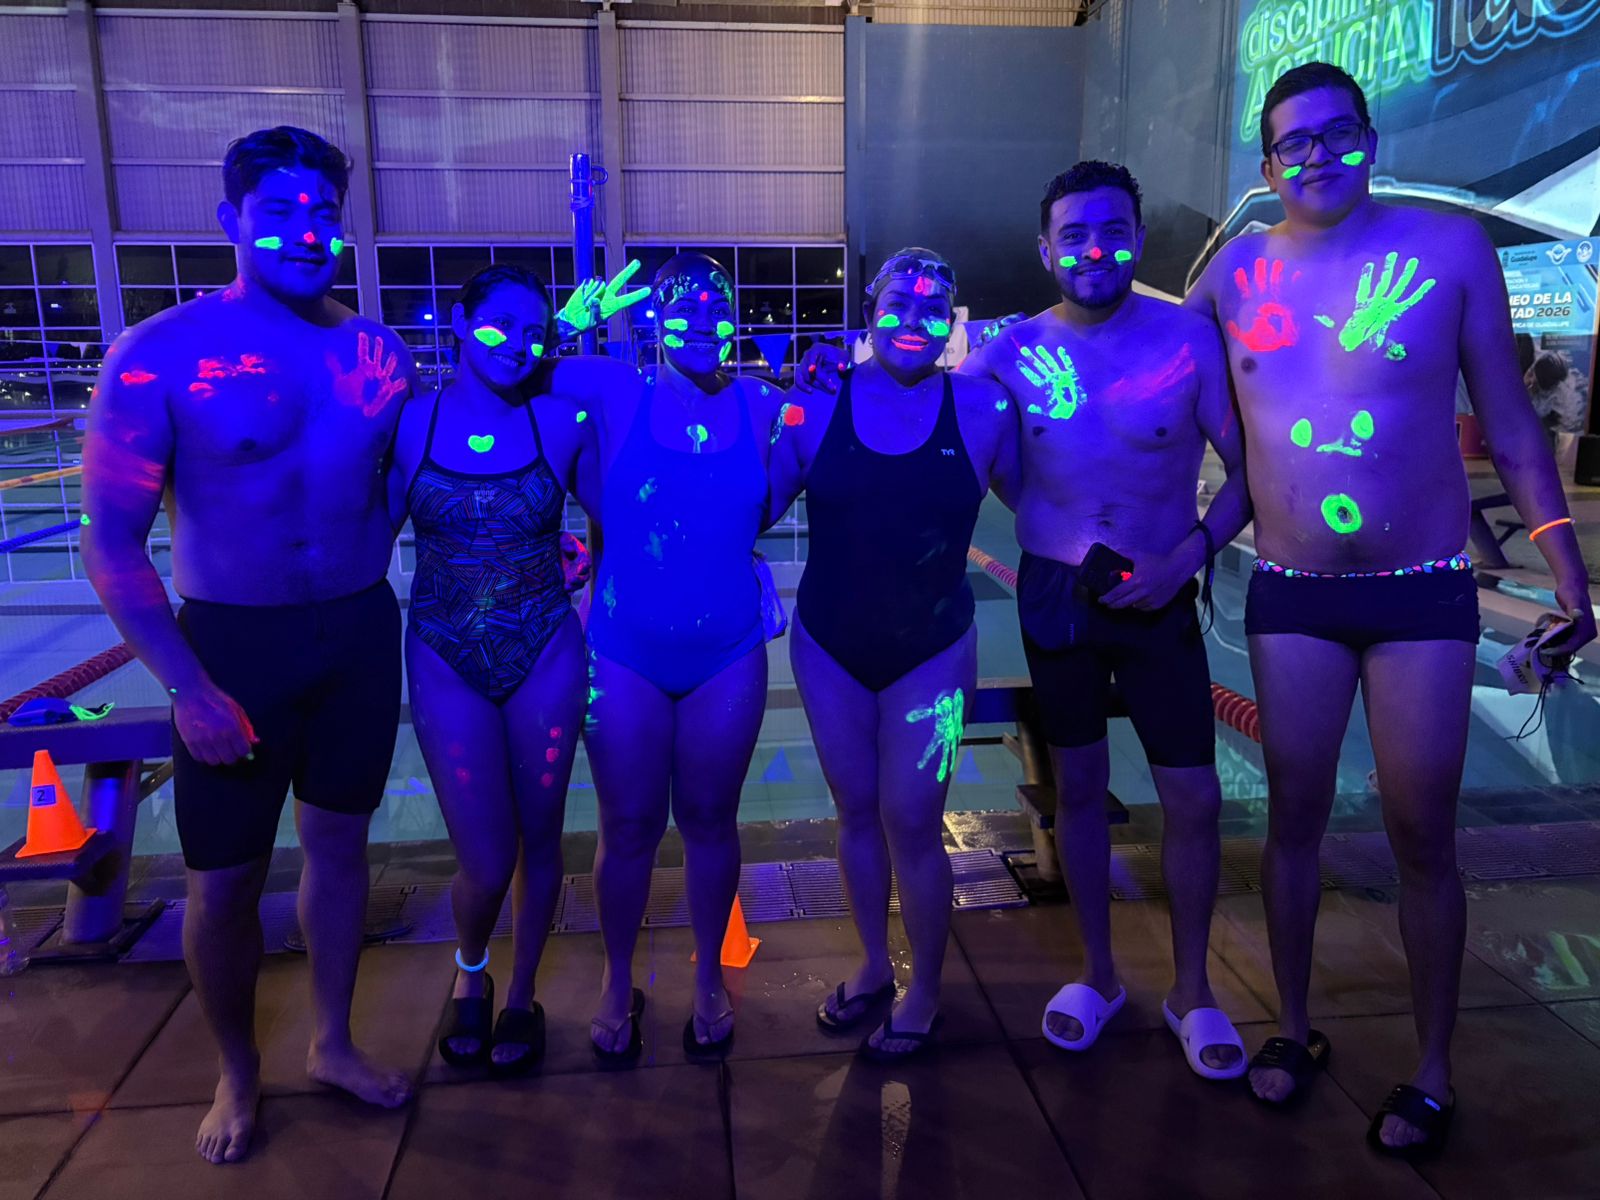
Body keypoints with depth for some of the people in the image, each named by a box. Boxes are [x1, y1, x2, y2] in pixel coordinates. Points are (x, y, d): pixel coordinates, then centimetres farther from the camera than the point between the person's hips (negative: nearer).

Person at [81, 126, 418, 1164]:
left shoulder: (377, 351, 0)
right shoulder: (160, 356, -12)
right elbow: (112, 544, -12)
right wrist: (192, 690, -17)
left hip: (362, 636, 4)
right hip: (234, 646, -3)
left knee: (339, 844, 16)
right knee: (226, 883, 7)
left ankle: (332, 1043, 38)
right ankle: (238, 1071, 34)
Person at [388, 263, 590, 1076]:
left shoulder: (561, 422, -4)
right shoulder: (408, 422, -4)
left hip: (545, 653, 1)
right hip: (447, 658, 0)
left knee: (538, 839, 11)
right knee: (485, 863, -1)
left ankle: (521, 997, 37)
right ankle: (470, 973, 35)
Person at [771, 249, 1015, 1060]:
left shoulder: (980, 408, -8)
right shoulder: (817, 405, -6)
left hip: (932, 647, -2)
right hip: (829, 643, 2)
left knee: (911, 822, 1)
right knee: (856, 810, 16)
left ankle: (924, 991, 26)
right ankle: (874, 964, 38)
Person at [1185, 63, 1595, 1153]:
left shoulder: (1448, 245, -2)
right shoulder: (1235, 274, 3)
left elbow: (1508, 420, 1)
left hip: (1423, 592, -2)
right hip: (1290, 596, 2)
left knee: (1422, 836, 4)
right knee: (1294, 819, 11)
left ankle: (1433, 1073, 22)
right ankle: (1294, 1030, 29)